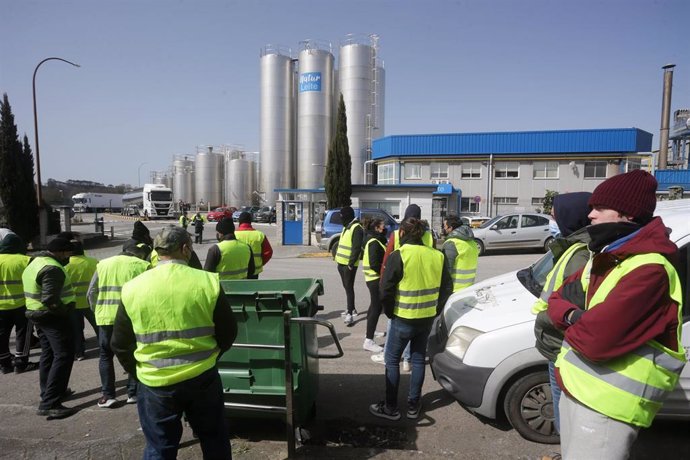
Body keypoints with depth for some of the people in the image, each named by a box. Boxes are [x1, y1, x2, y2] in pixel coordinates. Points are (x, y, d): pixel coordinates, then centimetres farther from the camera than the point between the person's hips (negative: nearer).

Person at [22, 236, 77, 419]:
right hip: (53, 317, -11)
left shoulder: (35, 263, 13)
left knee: (48, 354, 19)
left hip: (38, 315, 11)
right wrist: (65, 311, -16)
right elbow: (50, 299, -30)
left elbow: (39, 293, 17)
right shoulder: (52, 269, -21)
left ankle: (48, 393, 30)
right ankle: (49, 403, -10)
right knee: (63, 356, -9)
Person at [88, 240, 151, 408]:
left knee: (106, 356, 16)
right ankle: (133, 393, 19)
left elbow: (91, 293, 10)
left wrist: (97, 310, 21)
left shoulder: (102, 264, 11)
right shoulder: (143, 266, 1)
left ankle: (108, 395, 15)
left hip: (106, 317, 2)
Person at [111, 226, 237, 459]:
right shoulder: (208, 282, -10)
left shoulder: (132, 289, -6)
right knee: (214, 438, 20)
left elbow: (120, 344, 4)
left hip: (155, 383, 0)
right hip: (202, 377, 0)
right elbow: (228, 333, -1)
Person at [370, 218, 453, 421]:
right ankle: (413, 405, 26)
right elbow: (447, 288, 6)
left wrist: (389, 312, 1)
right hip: (428, 318, 5)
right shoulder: (437, 256, 0)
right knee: (418, 360, 17)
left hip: (404, 319, -5)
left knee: (392, 361, 10)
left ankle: (390, 408, 17)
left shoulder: (399, 256, -15)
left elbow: (386, 290, -15)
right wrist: (435, 309, 15)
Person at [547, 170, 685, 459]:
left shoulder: (649, 270, -23)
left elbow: (594, 340, -30)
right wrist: (572, 316, -13)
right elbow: (557, 300, 11)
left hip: (607, 405, -9)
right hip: (574, 387, 9)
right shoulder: (603, 258, 9)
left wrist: (570, 326, -7)